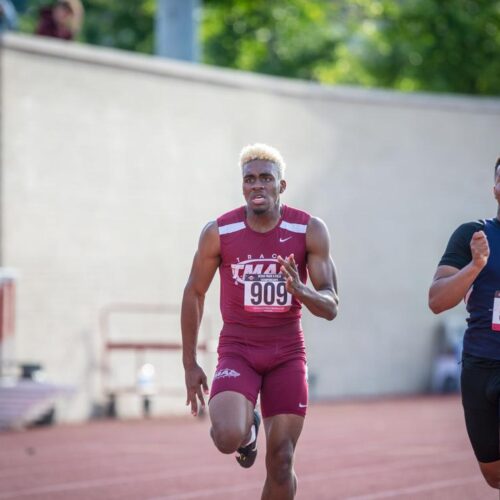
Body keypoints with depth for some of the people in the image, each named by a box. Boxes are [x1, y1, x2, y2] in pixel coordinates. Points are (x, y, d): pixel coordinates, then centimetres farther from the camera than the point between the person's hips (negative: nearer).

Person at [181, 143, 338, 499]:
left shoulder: (311, 231, -7)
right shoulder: (219, 232, -7)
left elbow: (331, 307, -6)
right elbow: (194, 294, 5)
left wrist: (300, 290, -29)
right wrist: (190, 364, 6)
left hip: (287, 353, 1)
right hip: (238, 349, -1)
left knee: (281, 462, -1)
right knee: (228, 439, -25)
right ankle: (247, 428, 14)